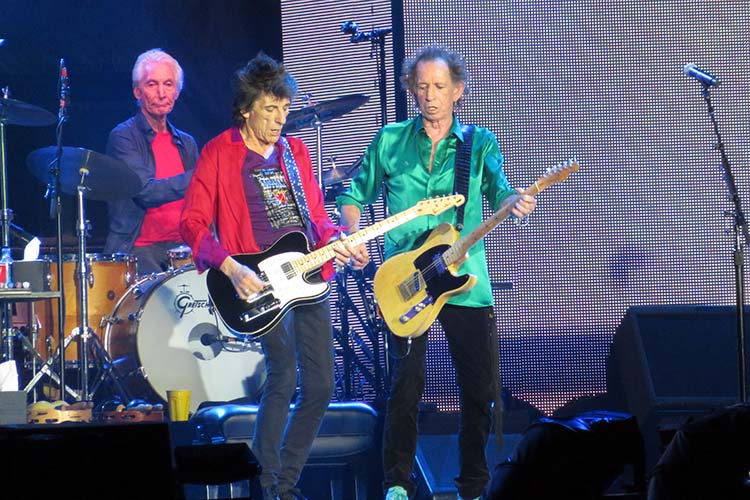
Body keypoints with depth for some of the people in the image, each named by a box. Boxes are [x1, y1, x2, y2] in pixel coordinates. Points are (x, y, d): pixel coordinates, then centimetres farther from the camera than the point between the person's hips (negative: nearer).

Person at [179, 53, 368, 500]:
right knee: (284, 376, -19)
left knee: (320, 385, 4)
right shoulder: (219, 154, -3)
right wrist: (231, 267, -19)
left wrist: (339, 242, -1)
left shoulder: (295, 152, 15)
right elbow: (193, 223, -6)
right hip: (261, 284, -7)